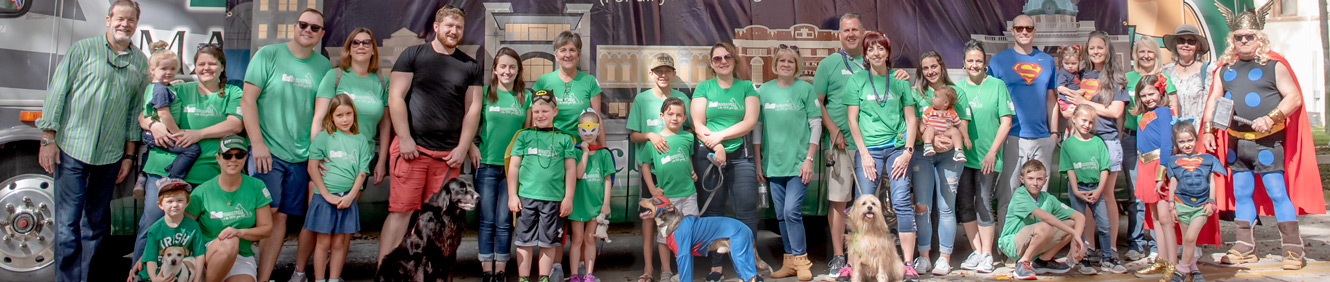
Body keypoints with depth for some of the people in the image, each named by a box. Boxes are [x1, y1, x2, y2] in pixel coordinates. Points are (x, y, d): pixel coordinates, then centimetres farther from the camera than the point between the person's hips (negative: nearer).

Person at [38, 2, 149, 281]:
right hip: (71, 150, -3)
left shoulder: (140, 62, 10)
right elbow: (56, 92, 0)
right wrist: (48, 138, -5)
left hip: (110, 156, 3)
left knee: (97, 224, 11)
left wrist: (129, 154, 10)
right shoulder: (83, 49, 1)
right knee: (67, 224, -3)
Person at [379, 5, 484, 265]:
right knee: (401, 211, -7)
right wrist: (405, 139, -8)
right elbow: (395, 97, 0)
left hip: (449, 154, 3)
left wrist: (463, 148, 0)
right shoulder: (413, 55, 7)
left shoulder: (471, 66, 13)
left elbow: (473, 108, 9)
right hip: (412, 148, -2)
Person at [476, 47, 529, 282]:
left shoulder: (526, 96, 6)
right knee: (487, 220, 3)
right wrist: (473, 148, -8)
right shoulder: (484, 93, 3)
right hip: (487, 164, -1)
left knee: (504, 222, 5)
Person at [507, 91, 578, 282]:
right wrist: (512, 195, 2)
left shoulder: (564, 139, 7)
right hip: (526, 196, 0)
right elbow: (513, 167, 8)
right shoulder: (524, 136, 8)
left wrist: (568, 198, 3)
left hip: (554, 199, 0)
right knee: (525, 241, 5)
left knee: (549, 241, 7)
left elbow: (571, 170, 7)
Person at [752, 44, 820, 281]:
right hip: (773, 163, 4)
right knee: (781, 215, 8)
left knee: (791, 211, -11)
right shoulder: (764, 90, 7)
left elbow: (816, 125, -2)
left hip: (798, 163, -3)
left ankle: (801, 261, 3)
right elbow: (757, 127, 9)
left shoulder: (806, 89, -1)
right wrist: (758, 161, 6)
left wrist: (809, 159, -8)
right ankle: (789, 262, 18)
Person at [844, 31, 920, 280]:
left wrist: (907, 152, -2)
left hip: (897, 147, 1)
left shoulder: (900, 80, 9)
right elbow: (852, 120, 2)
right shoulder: (856, 80, 5)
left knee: (902, 203, -6)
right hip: (868, 148, -1)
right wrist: (864, 154, -6)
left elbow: (911, 119, 10)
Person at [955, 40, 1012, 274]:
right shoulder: (957, 88, 8)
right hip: (962, 155, 3)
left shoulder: (997, 85, 0)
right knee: (964, 204, 4)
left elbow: (1006, 121, -2)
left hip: (987, 157, -3)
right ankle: (977, 252, 16)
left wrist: (992, 152, -8)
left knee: (983, 204, -3)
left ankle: (987, 255, 8)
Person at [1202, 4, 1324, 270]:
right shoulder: (1225, 68, 11)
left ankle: (1293, 249, 3)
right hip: (1236, 141, 5)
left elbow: (1294, 97, -7)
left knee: (1278, 192, -5)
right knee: (1240, 193, 9)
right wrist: (1208, 130, 3)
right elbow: (1213, 99, 13)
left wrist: (1271, 118, -21)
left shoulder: (1274, 65, -3)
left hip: (1268, 142, -5)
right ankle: (1245, 248, 18)